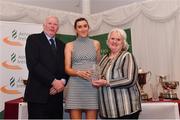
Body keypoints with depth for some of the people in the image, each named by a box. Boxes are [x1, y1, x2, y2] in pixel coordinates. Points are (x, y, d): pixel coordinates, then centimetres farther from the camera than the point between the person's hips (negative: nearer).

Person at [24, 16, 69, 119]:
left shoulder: (62, 45, 18)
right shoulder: (33, 39, 2)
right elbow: (33, 64, -11)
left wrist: (62, 82, -8)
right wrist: (53, 81, -14)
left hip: (57, 94, 5)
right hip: (38, 94, -5)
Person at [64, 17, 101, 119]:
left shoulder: (96, 44, 14)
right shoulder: (70, 45, 9)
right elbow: (67, 68, 2)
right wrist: (79, 73, -16)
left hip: (92, 86, 1)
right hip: (75, 86, -1)